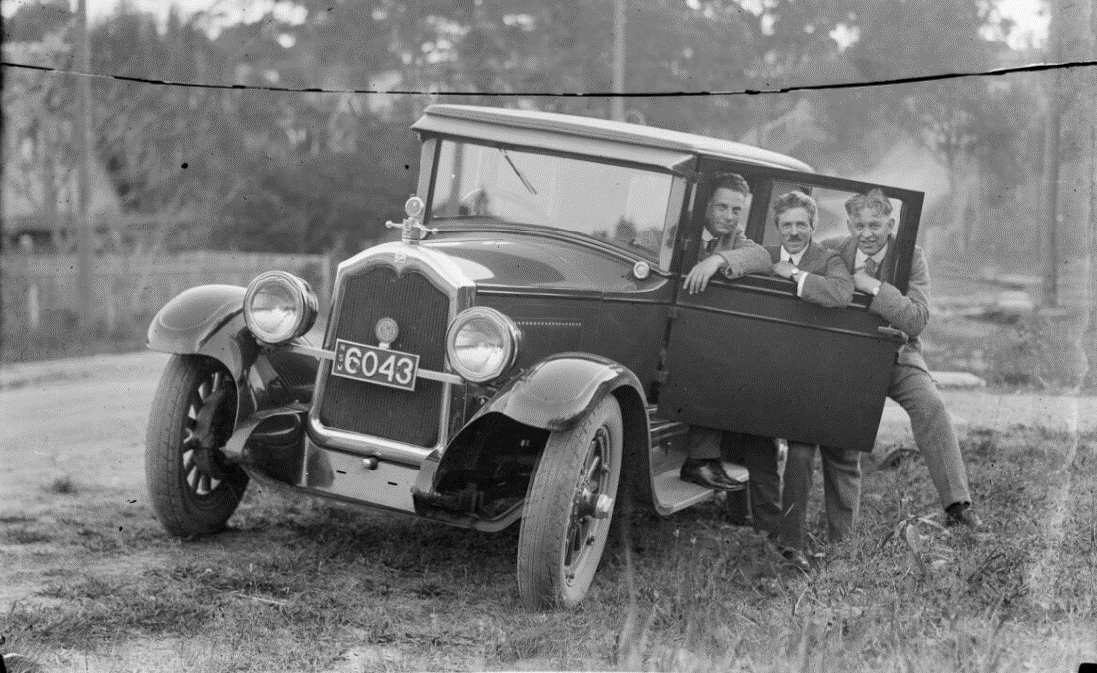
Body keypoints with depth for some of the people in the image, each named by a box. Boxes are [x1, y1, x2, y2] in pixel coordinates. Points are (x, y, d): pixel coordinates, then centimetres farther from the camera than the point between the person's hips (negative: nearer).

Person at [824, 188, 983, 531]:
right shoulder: (831, 252, -3)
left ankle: (957, 505, -22)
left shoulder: (911, 258, -9)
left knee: (930, 404, -25)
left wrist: (874, 287, -28)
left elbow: (916, 321, -21)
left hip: (896, 355, -2)